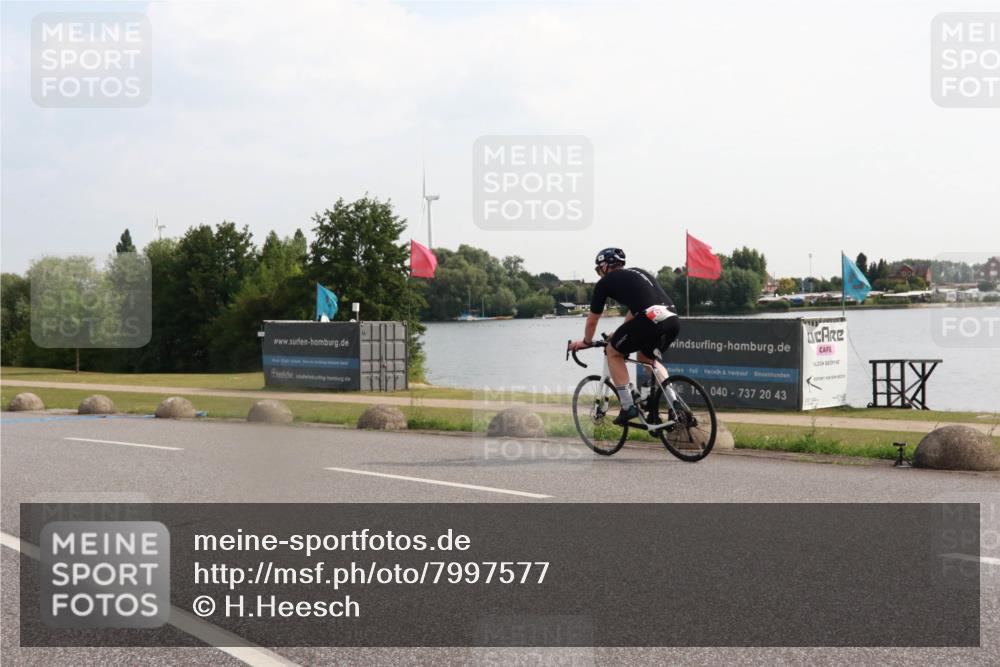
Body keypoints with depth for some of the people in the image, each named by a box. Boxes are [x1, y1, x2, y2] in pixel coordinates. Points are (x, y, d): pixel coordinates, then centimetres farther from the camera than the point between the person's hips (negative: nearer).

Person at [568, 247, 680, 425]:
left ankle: (628, 407, 10)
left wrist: (586, 342, 43)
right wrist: (620, 335, 56)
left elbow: (592, 320, 24)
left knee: (613, 351, 17)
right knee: (646, 356, 32)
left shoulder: (606, 282, 14)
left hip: (650, 319, -7)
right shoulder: (638, 273, 32)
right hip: (673, 320, 7)